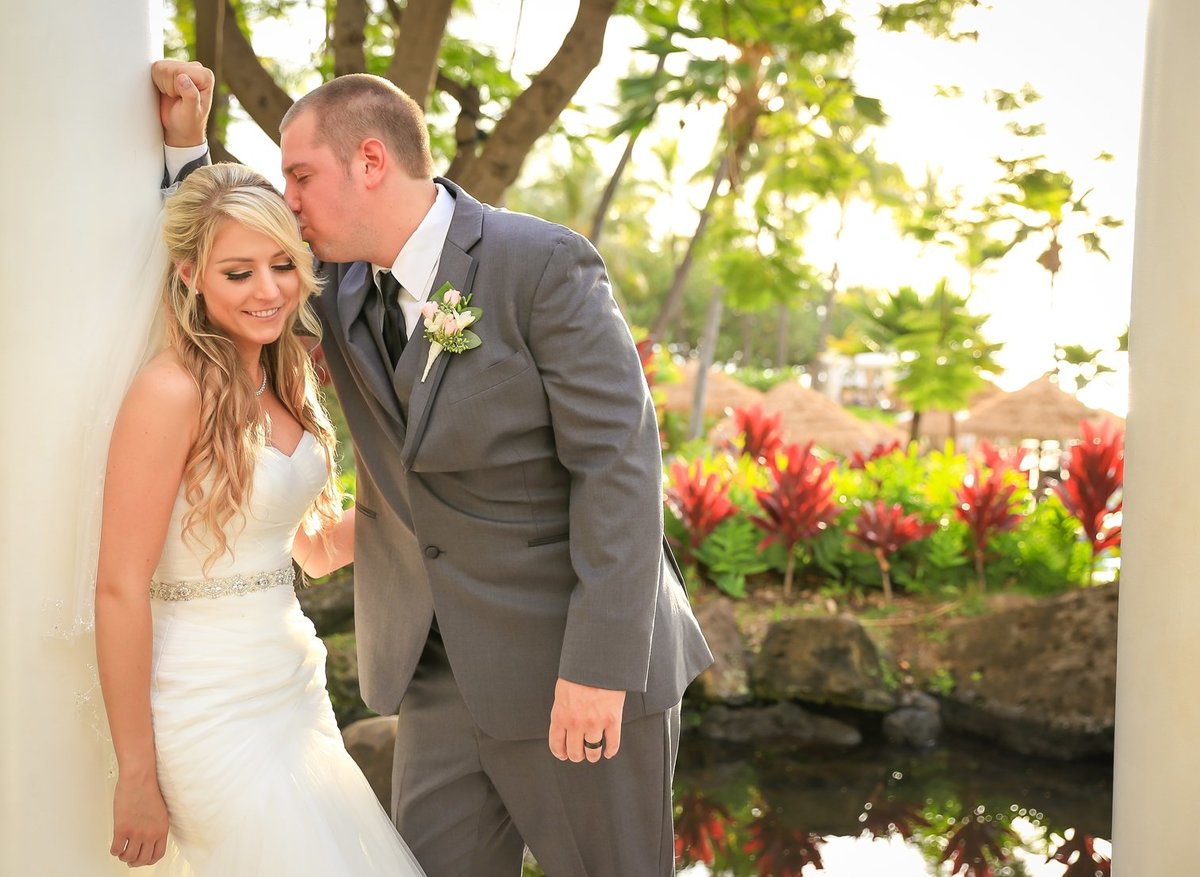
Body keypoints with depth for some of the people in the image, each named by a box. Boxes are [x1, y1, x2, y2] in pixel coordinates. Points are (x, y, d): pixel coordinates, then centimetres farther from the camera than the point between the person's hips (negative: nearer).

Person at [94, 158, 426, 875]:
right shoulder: (174, 392, -17)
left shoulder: (283, 387, 7)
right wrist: (137, 776, -14)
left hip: (295, 696, 8)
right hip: (213, 711, -8)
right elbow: (120, 588, -17)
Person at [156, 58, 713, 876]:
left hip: (577, 660, -6)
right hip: (439, 670, 6)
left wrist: (599, 665, -21)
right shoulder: (340, 282, 6)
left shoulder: (543, 264, -14)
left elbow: (618, 462, -17)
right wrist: (184, 141, 6)